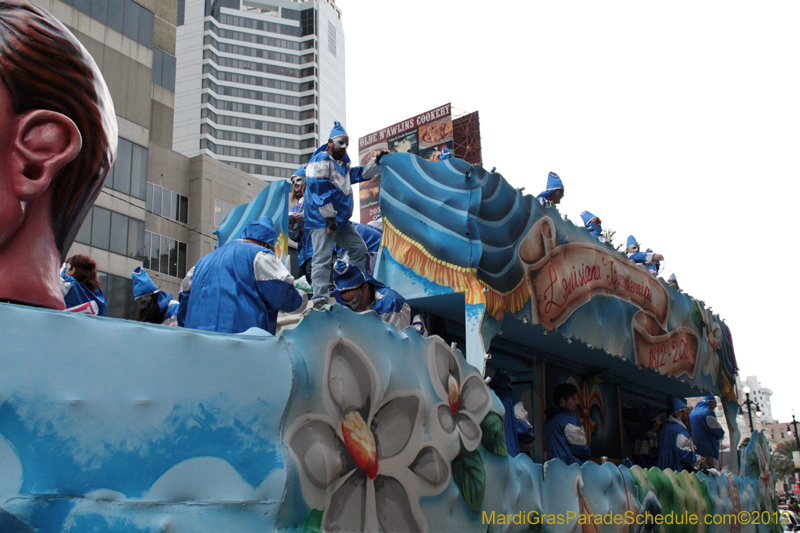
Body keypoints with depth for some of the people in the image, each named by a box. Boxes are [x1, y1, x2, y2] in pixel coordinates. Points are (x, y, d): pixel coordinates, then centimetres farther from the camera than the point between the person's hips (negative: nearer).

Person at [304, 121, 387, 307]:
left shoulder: (343, 164, 20)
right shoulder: (321, 160, -10)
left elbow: (361, 174, 26)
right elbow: (319, 189, -18)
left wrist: (377, 161, 10)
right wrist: (330, 217, -21)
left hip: (341, 220, 10)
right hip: (322, 221, -10)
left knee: (359, 249, 15)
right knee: (322, 257, -14)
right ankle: (320, 298, -14)